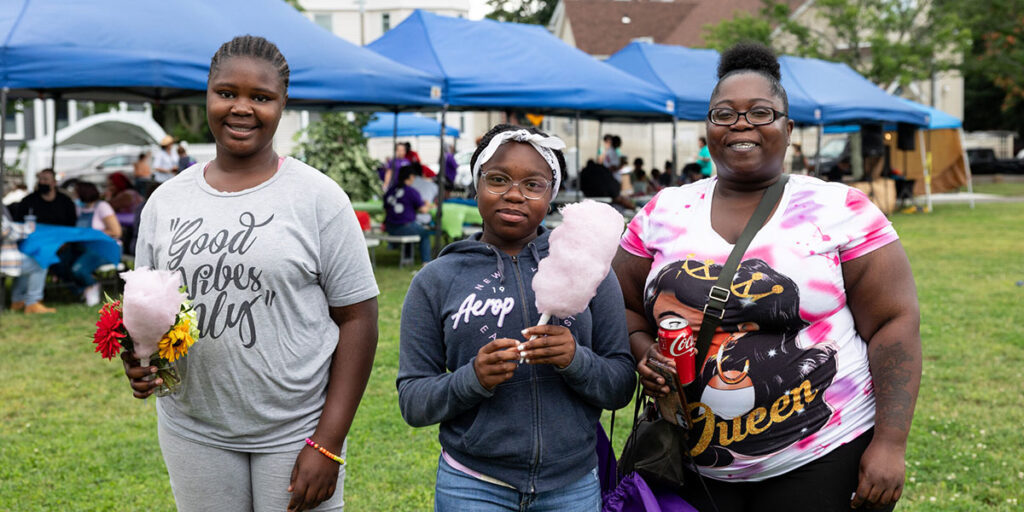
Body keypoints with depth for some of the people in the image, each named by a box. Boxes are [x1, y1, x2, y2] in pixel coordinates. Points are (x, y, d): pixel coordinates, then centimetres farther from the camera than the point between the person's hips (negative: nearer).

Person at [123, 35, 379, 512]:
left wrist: (327, 445, -12)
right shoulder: (166, 200, 5)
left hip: (295, 432, -3)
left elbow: (358, 319, -7)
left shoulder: (318, 197, -6)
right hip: (193, 432, 3)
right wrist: (137, 360, -9)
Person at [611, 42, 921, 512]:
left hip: (822, 460, -2)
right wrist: (644, 354, -8)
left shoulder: (841, 211, -3)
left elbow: (894, 323, -5)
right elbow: (621, 306, 13)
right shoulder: (663, 214, 5)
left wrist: (890, 442, -12)